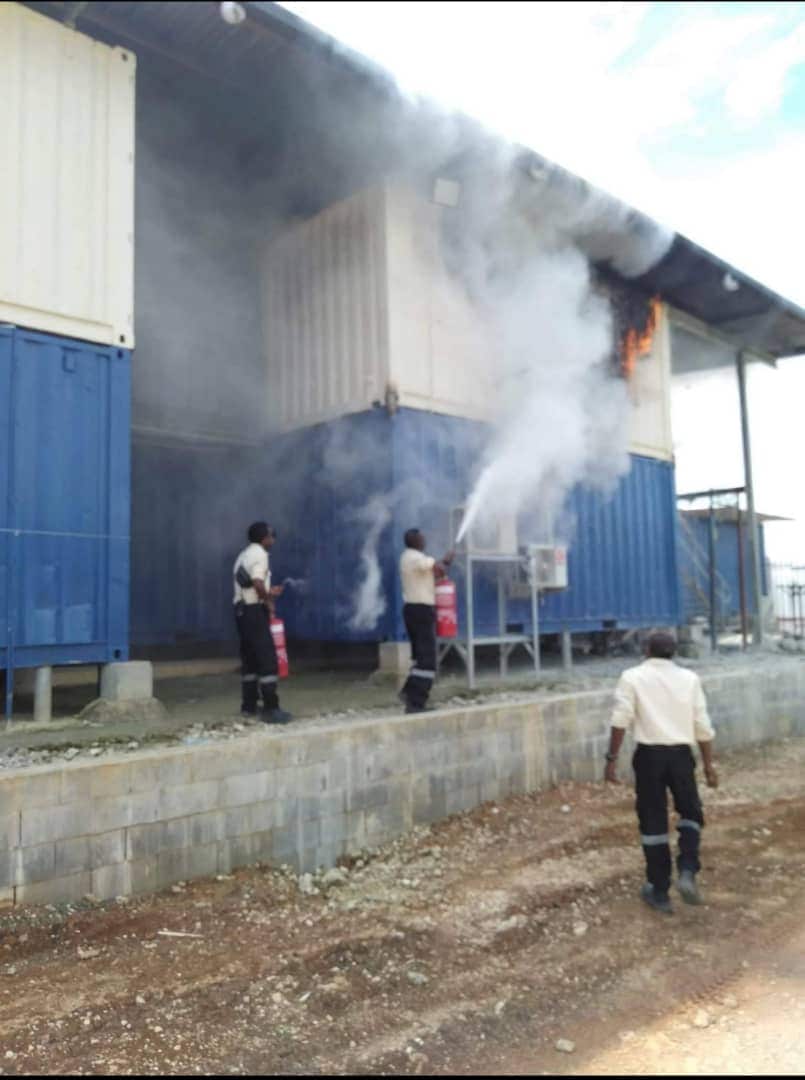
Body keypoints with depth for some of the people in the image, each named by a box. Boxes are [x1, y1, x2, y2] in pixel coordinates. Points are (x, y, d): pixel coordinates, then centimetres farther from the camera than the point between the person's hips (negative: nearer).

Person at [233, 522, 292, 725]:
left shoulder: (244, 555, 19)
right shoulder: (259, 554, -10)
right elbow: (257, 583, -23)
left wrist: (268, 593, 22)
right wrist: (269, 601, -9)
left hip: (242, 609, 10)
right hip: (255, 610, -10)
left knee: (249, 659, 15)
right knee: (267, 659, -9)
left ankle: (249, 705, 20)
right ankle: (271, 709, -11)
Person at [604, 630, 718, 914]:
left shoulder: (633, 677, 1)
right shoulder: (689, 678, 7)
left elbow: (620, 721, -9)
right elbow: (703, 727, 6)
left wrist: (612, 758, -6)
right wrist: (709, 764, 13)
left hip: (649, 754, -1)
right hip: (681, 754, 2)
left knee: (653, 822, 8)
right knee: (691, 814, 21)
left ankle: (659, 892, 16)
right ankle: (687, 872, 2)